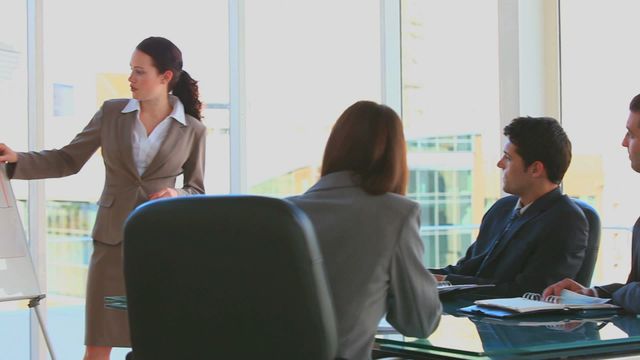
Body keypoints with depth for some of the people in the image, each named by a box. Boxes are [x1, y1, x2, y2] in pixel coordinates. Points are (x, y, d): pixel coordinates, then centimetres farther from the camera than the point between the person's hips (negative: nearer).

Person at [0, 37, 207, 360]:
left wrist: (176, 197, -15)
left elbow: (196, 191, 7)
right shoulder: (112, 112, 4)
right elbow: (68, 160, 6)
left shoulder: (193, 130, 0)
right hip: (113, 238, 1)